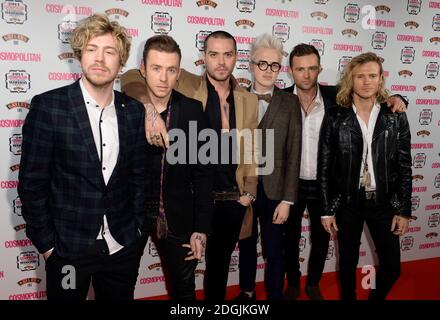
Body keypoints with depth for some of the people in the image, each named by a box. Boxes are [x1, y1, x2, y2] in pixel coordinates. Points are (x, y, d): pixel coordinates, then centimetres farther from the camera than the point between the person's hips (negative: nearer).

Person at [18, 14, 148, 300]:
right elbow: (32, 182, -8)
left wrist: (140, 228, 5)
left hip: (124, 246, 3)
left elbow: (138, 176, 7)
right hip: (68, 247, -3)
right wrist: (46, 243, -7)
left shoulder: (134, 111, 0)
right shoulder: (48, 106, -10)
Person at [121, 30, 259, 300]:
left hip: (232, 200, 3)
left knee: (220, 263, 21)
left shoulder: (249, 100, 7)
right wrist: (150, 109, -30)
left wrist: (249, 194, 3)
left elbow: (252, 151, 11)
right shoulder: (187, 86, -4)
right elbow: (132, 77, -11)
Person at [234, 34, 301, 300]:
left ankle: (276, 295, 29)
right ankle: (247, 292, 41)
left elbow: (293, 153, -5)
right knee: (246, 246, 19)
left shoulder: (289, 102, -3)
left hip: (273, 189, -2)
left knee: (274, 251, 8)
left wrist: (287, 199, -9)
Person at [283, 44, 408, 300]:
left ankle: (313, 284, 44)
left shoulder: (336, 96, -8)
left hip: (324, 185, 1)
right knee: (290, 238, 17)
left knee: (321, 240, 18)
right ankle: (293, 284, 42)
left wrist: (395, 99, -17)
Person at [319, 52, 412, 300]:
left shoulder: (395, 117, -1)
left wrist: (403, 210, -2)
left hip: (384, 201, 1)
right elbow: (325, 166, -3)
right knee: (348, 262, 13)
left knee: (392, 266, 8)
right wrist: (327, 209, -4)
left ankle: (376, 298, 37)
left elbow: (404, 165, 1)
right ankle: (348, 298, 39)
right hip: (347, 202, -1)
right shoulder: (335, 117, -5)